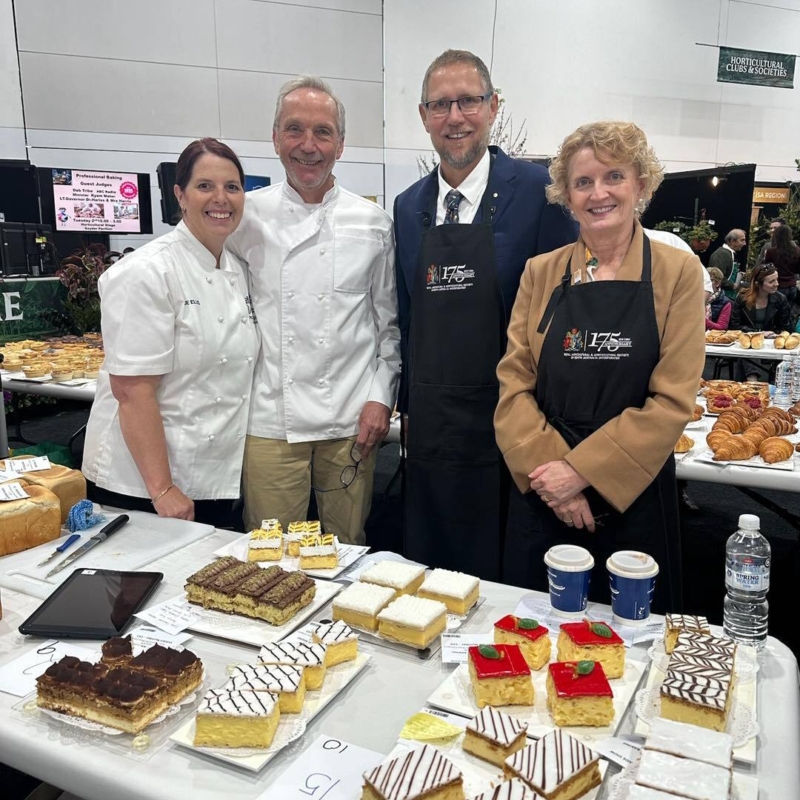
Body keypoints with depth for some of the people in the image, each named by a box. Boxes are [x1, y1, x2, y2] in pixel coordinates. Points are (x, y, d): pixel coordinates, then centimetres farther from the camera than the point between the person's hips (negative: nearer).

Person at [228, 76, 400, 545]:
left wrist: (380, 397, 0)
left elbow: (389, 323, 8)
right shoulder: (246, 216, 2)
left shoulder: (372, 222, 4)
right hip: (270, 419, 0)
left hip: (351, 420, 1)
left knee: (347, 552, 12)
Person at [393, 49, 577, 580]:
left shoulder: (537, 191, -8)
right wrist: (409, 407, 14)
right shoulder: (409, 207, 8)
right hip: (430, 431, 5)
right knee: (428, 573, 18)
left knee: (504, 578, 10)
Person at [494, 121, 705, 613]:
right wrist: (546, 468, -14)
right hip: (541, 496, 2)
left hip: (634, 494, -2)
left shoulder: (677, 272, -3)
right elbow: (514, 382, -1)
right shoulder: (541, 273, 4)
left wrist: (581, 471, -15)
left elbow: (673, 401, -10)